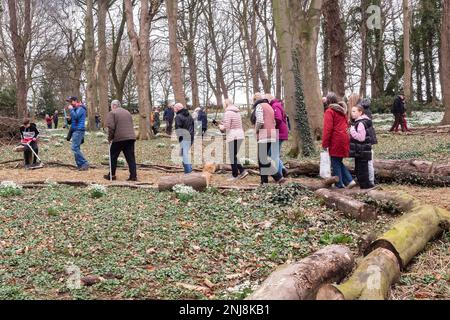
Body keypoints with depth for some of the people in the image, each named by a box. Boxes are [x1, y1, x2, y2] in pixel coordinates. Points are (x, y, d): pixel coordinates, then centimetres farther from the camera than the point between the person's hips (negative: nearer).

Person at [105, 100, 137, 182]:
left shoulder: (112, 113, -1)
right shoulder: (127, 112, 20)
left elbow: (111, 127, -11)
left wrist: (110, 138, -1)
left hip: (119, 138, -5)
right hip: (131, 137, 5)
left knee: (113, 157, 10)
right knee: (131, 158, 5)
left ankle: (112, 175, 17)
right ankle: (133, 176, -2)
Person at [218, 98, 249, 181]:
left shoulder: (228, 113, -11)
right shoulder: (237, 112, 16)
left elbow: (226, 127, -16)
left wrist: (221, 127, 6)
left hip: (233, 137, -8)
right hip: (240, 135, 9)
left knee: (232, 156, 1)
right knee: (234, 156, 16)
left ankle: (235, 175, 6)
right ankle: (242, 171, 9)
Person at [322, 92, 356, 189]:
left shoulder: (329, 111, -10)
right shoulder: (342, 110, 14)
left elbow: (327, 129, -14)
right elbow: (346, 124, 16)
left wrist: (325, 143, -10)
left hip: (335, 141, -7)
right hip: (344, 139, 7)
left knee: (335, 162, 3)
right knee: (339, 162, 16)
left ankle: (339, 184, 7)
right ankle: (349, 180, 6)